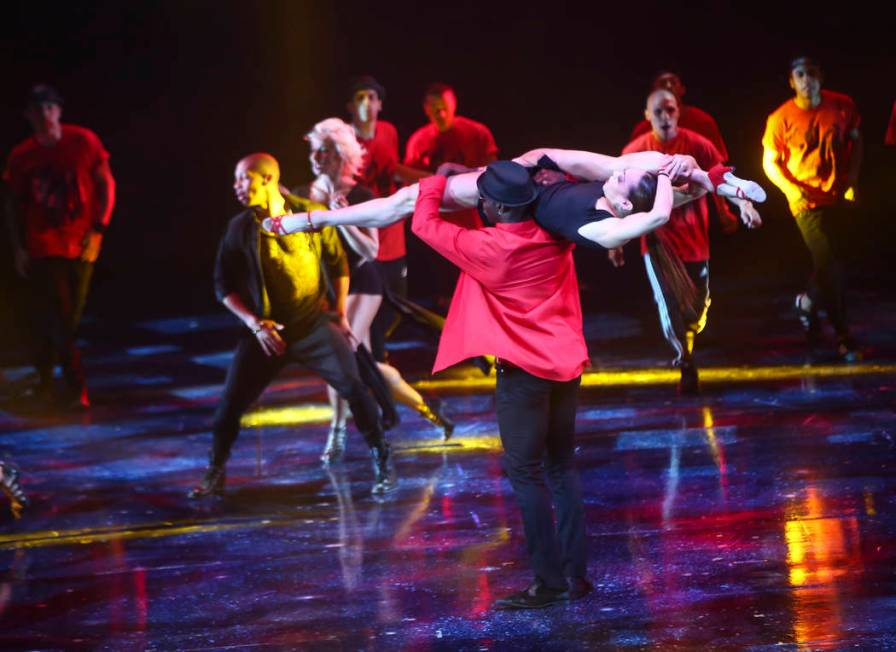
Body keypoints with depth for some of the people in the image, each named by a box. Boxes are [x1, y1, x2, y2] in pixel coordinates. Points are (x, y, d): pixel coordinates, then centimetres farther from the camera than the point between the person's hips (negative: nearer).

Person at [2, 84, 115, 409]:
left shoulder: (83, 142, -3)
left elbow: (106, 185, 3)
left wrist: (98, 229, -5)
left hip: (81, 245, 1)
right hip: (43, 247, -1)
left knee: (66, 319, 8)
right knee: (59, 321, -8)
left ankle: (45, 380, 25)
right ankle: (76, 391, -6)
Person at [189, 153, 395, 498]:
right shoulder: (239, 229, -2)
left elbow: (337, 262, 8)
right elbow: (224, 285, 2)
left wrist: (340, 312, 4)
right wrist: (254, 323, -10)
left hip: (315, 324, -1)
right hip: (266, 330, 1)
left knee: (353, 387, -13)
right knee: (231, 402, -2)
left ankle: (382, 463, 2)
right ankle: (215, 473, 16)